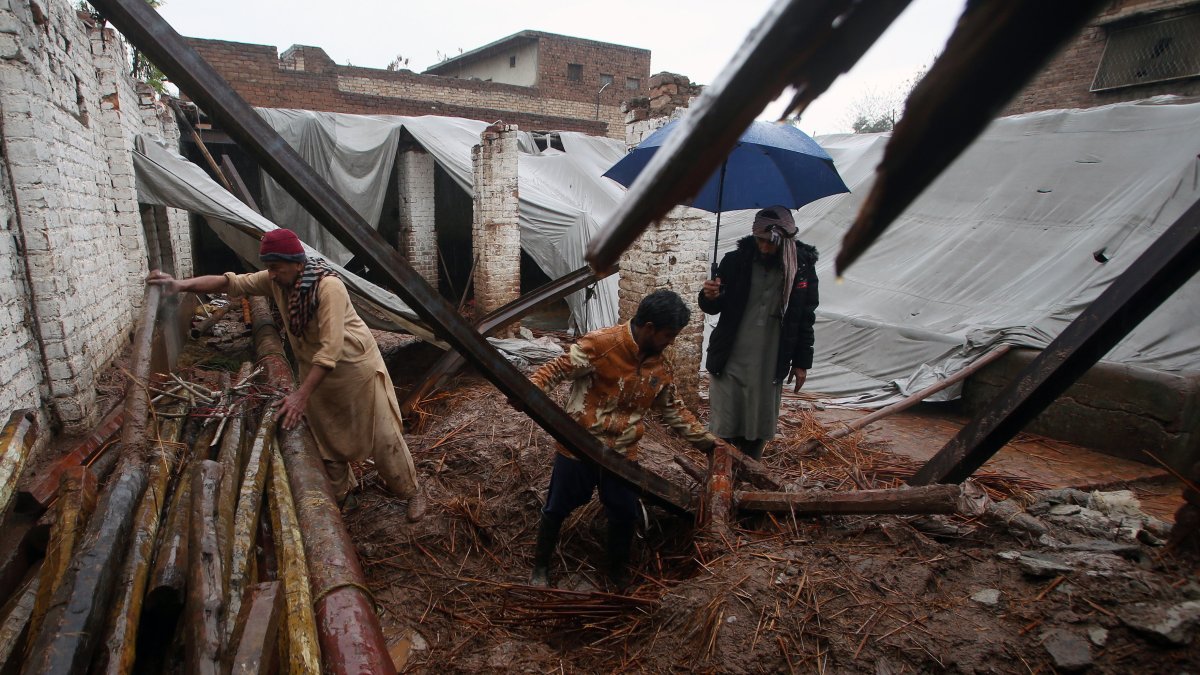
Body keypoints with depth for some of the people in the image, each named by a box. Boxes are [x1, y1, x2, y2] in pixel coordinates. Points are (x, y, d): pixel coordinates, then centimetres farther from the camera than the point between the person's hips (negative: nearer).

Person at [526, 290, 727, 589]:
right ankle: (540, 566, 38)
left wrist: (707, 441, 11)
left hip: (623, 454, 5)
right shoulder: (600, 344, -20)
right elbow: (558, 369, -18)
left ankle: (618, 575, 38)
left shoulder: (660, 366, 0)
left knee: (625, 515, 14)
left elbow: (673, 410, 11)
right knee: (557, 510, 13)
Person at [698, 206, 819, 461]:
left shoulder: (803, 268, -1)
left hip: (770, 367, 1)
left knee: (759, 432, 9)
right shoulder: (736, 261, -5)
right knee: (723, 431, 3)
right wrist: (709, 297, -19)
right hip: (729, 362, -1)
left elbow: (805, 319, 8)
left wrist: (801, 362, 8)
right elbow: (714, 308, 4)